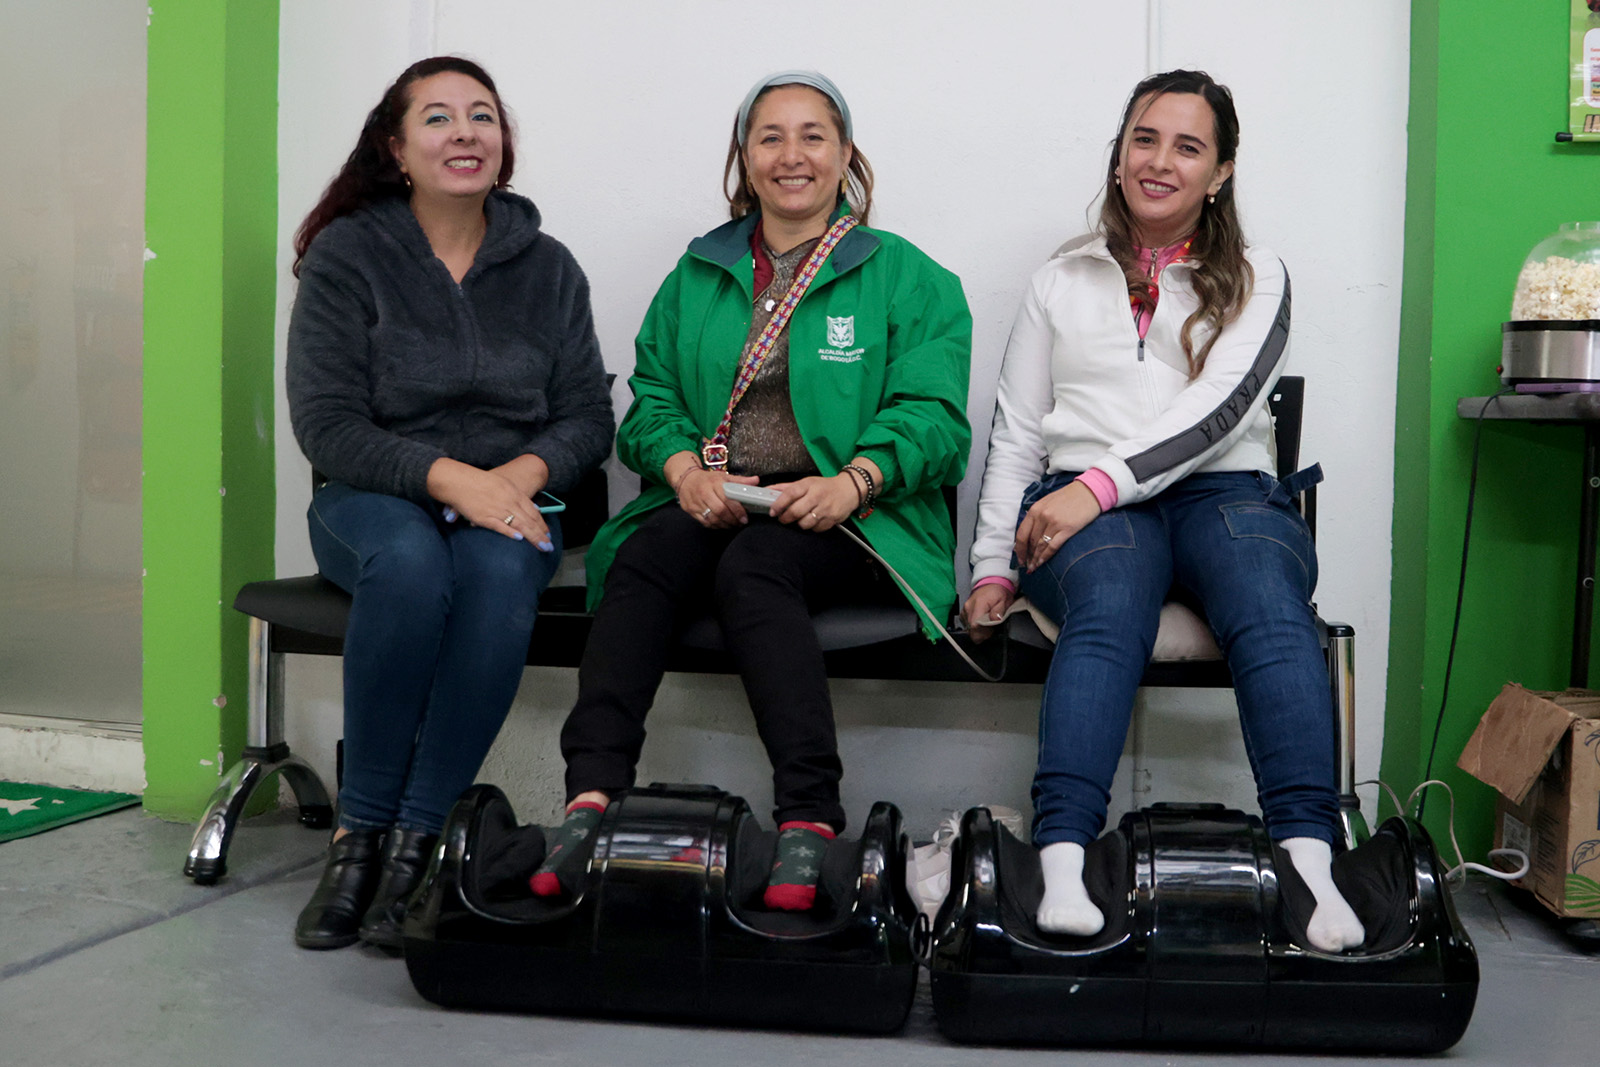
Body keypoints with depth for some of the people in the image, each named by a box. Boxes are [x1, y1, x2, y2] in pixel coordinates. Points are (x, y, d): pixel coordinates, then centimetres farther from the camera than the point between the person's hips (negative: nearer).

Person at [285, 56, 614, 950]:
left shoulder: (547, 267, 9)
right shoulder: (348, 253, 0)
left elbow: (589, 418, 7)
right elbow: (326, 424, -8)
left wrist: (520, 474, -15)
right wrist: (450, 477, -22)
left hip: (511, 502, 2)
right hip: (375, 499, -1)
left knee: (500, 573, -34)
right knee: (411, 561, -36)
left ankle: (414, 841, -28)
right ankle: (359, 835, -24)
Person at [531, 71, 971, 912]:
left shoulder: (906, 276, 11)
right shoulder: (697, 275, 21)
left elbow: (932, 416, -1)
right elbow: (651, 400, 14)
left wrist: (853, 480, -20)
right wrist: (685, 471, -9)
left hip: (845, 517, -3)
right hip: (712, 500, 3)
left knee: (753, 567, -35)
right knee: (644, 558, -30)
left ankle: (810, 819, -42)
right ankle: (591, 797, -40)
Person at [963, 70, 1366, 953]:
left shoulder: (1257, 280, 16)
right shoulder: (1061, 283, 22)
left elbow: (1220, 407, -2)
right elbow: (1014, 432, 16)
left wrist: (1101, 483, -16)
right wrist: (994, 566, 4)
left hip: (1226, 493, 1)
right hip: (1086, 509, 0)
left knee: (1271, 615, -34)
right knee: (1109, 613, -35)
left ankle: (1309, 862, -43)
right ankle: (1061, 869, -48)